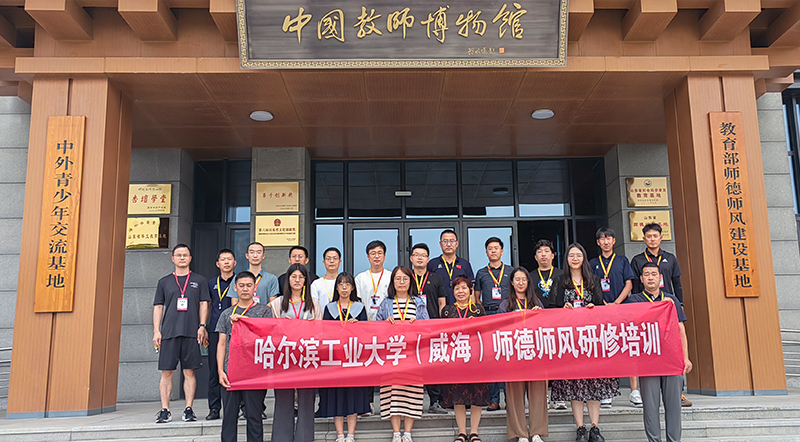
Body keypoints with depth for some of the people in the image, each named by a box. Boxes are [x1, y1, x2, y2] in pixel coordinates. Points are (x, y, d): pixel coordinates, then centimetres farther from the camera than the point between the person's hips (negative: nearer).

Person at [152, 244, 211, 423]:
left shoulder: (199, 280, 11)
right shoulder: (164, 282, 14)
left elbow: (204, 304, 8)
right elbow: (158, 307, 12)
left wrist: (202, 326, -4)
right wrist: (156, 331, 3)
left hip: (191, 333, -1)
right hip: (168, 332, 1)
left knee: (189, 371, 0)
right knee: (166, 372, 0)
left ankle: (189, 409, 5)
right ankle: (165, 410, 6)